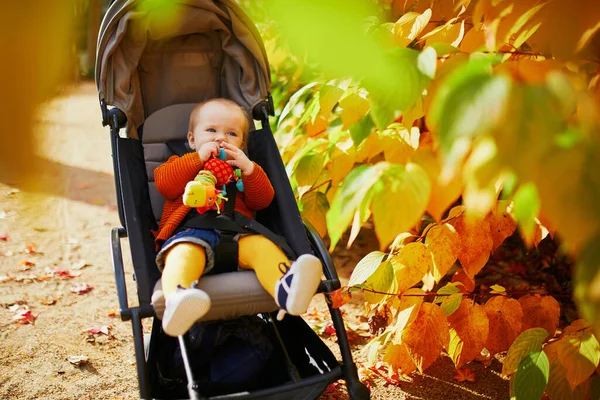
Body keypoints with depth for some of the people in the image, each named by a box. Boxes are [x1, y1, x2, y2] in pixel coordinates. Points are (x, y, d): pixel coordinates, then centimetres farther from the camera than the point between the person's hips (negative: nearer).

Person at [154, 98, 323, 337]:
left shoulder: (244, 168, 35)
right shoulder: (183, 164, 32)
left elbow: (263, 201, 17)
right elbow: (164, 184, 8)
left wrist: (249, 169, 2)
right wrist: (198, 158, 2)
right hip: (192, 232, -1)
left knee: (262, 245, -32)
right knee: (185, 253, -38)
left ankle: (286, 290, -59)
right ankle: (177, 301, -66)